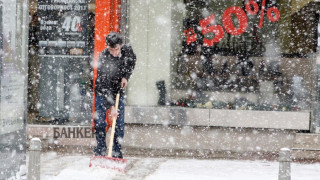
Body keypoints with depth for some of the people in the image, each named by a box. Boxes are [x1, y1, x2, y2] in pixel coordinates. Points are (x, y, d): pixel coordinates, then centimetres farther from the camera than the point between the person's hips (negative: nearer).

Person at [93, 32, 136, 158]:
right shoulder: (103, 58, -27)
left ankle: (117, 151, 9)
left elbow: (132, 62, 12)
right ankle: (100, 149, 5)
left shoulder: (127, 50, -13)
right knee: (99, 122, -10)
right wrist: (111, 106, -33)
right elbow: (105, 85, -28)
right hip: (103, 92, -3)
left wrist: (126, 77, -5)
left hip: (119, 92, 3)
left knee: (119, 124, -1)